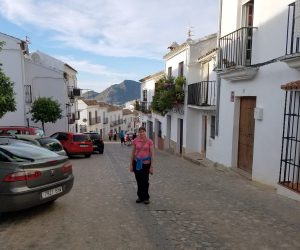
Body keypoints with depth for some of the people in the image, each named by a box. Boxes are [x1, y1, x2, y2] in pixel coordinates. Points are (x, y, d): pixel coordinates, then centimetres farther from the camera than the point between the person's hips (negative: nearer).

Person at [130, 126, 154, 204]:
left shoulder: (149, 141, -6)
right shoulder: (135, 141, -1)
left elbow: (152, 154, -4)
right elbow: (133, 153, 5)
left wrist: (151, 166, -7)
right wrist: (131, 165, 4)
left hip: (146, 163, -2)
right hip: (137, 163, 2)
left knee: (145, 181, 3)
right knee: (139, 181, 10)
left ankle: (146, 198, 21)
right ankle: (140, 197, 27)